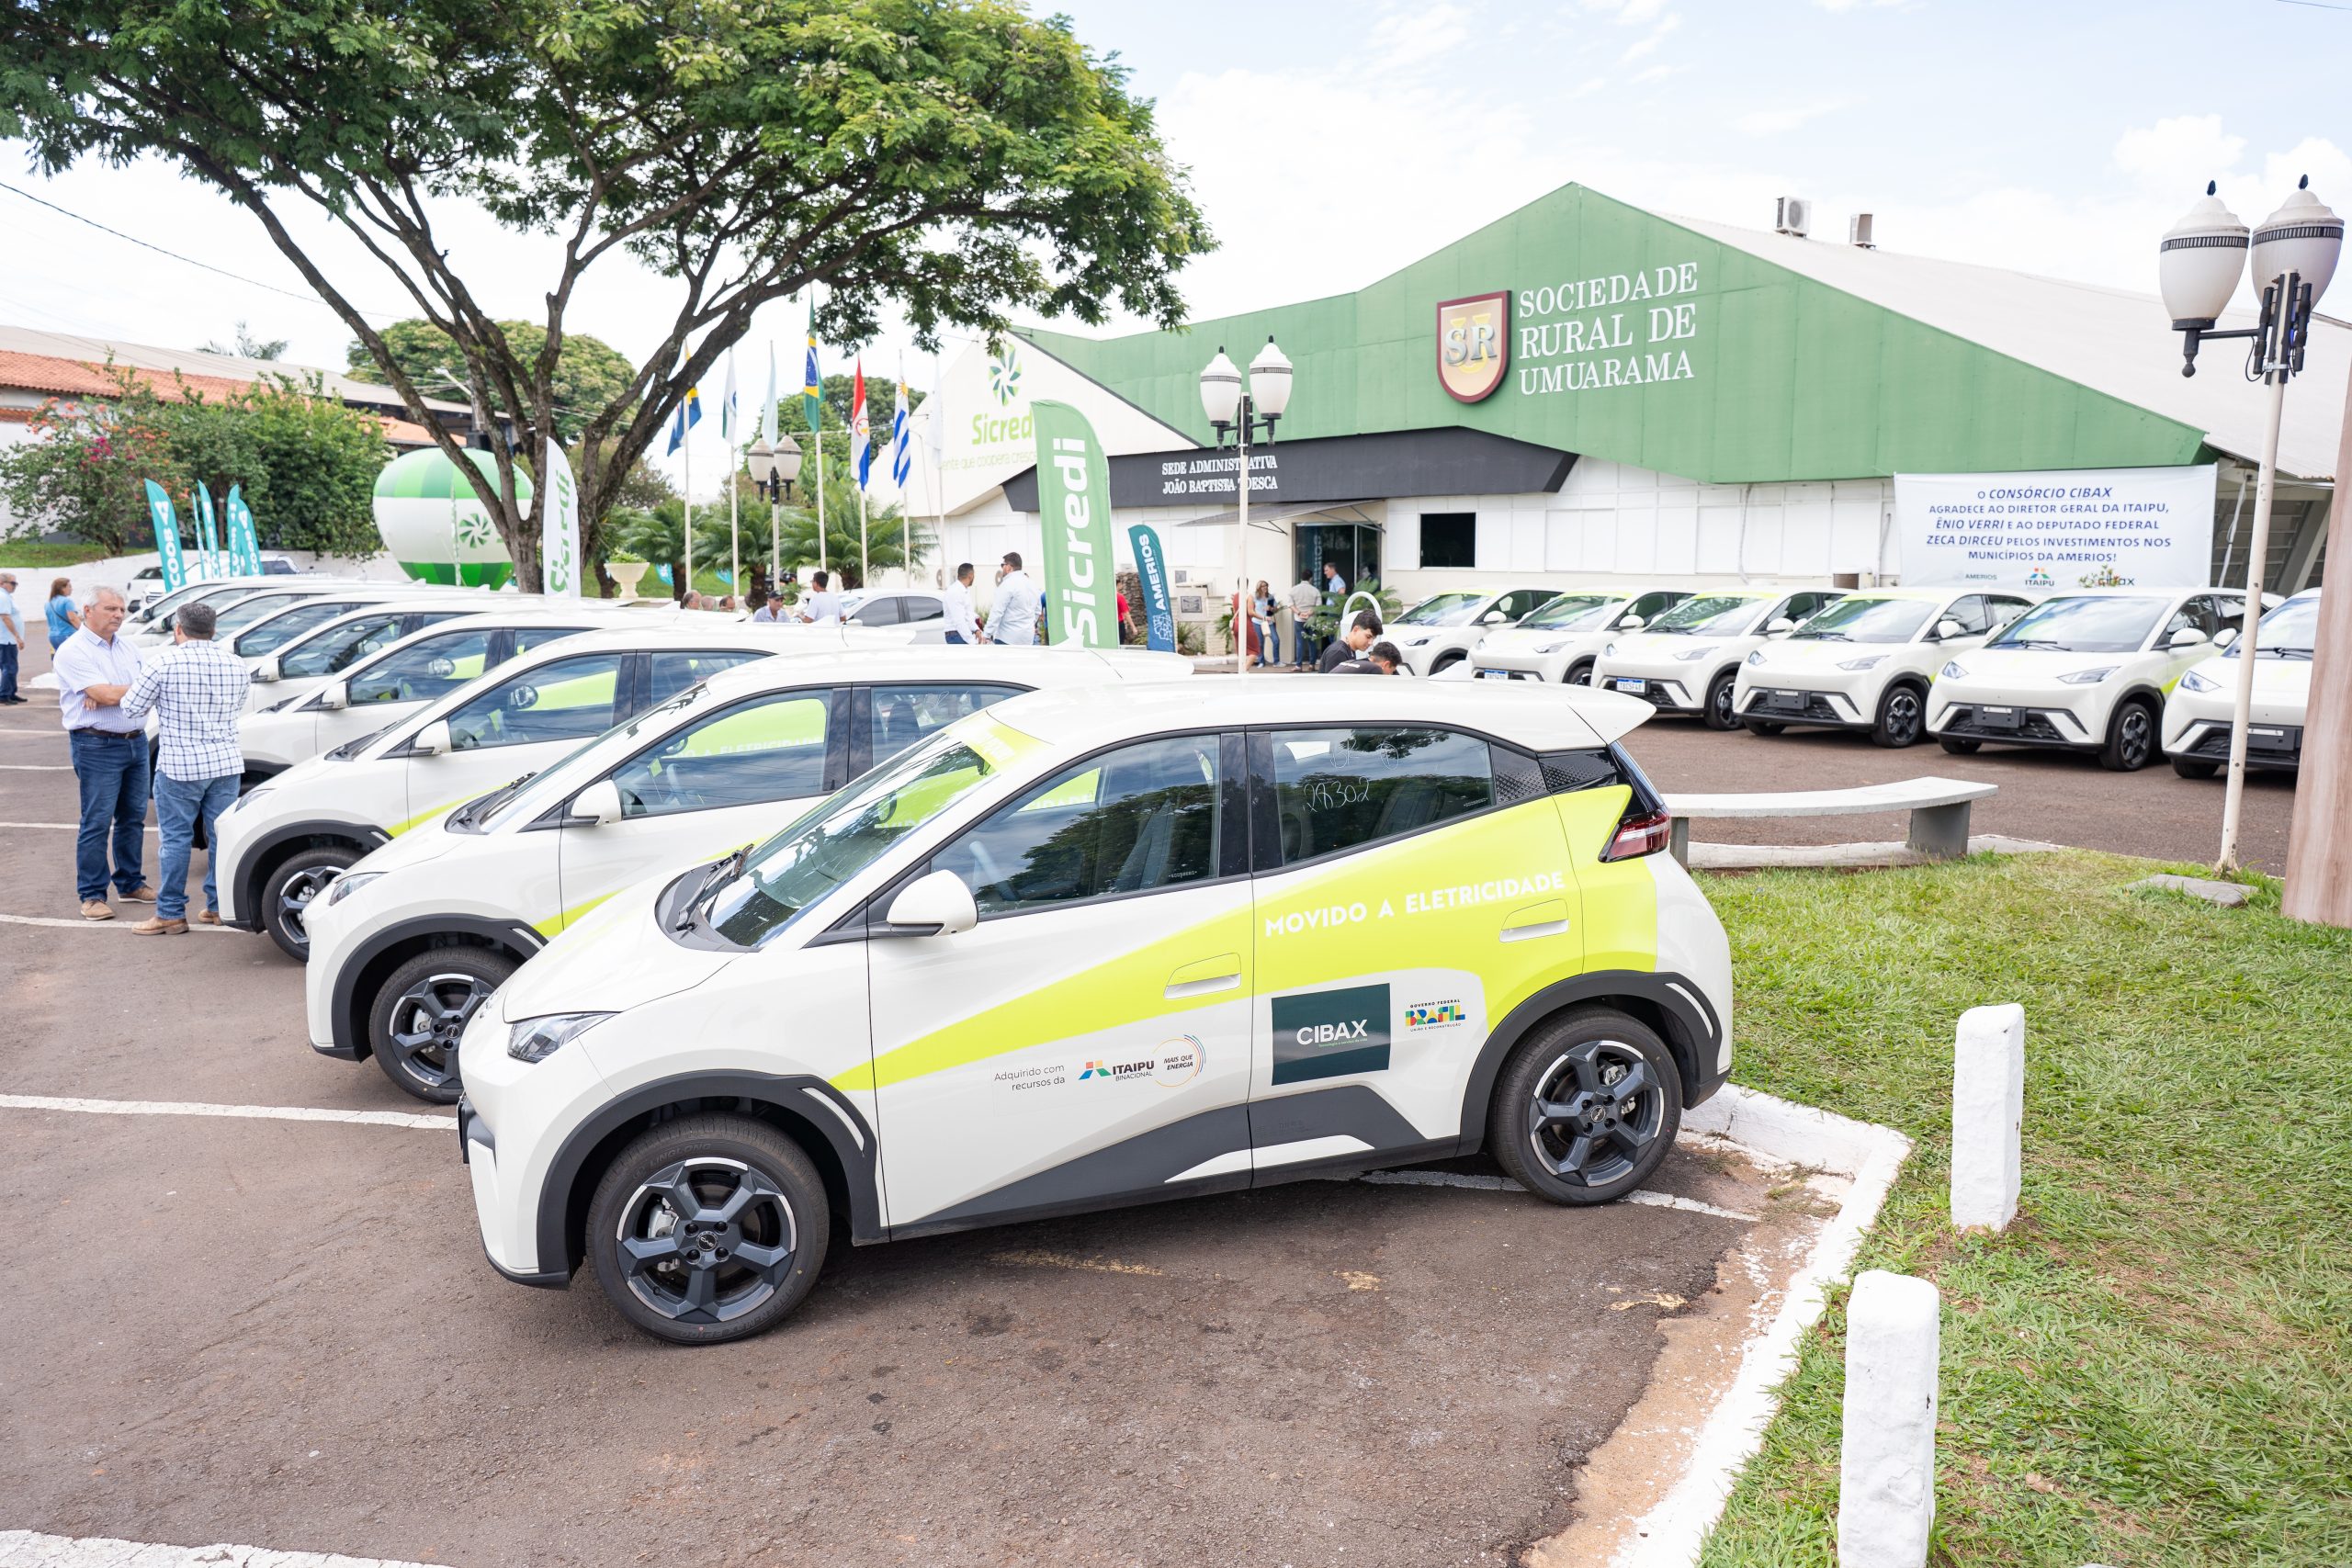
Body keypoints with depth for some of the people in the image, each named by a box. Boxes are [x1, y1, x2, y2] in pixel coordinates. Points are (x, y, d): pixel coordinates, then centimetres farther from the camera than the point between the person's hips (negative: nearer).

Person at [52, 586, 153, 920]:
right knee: (97, 823, -4)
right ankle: (92, 895, 3)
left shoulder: (127, 647, 13)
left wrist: (110, 695, -13)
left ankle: (130, 883, 25)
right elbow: (107, 694, -19)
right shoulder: (74, 651, -9)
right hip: (98, 746, -7)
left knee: (133, 817, 13)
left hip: (136, 741, 7)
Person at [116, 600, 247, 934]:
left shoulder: (163, 664, -9)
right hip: (226, 762, 4)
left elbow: (132, 708, -1)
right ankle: (219, 906, 16)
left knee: (176, 839, 3)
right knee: (222, 836, 9)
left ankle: (171, 914, 7)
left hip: (179, 765, -4)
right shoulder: (236, 665, 5)